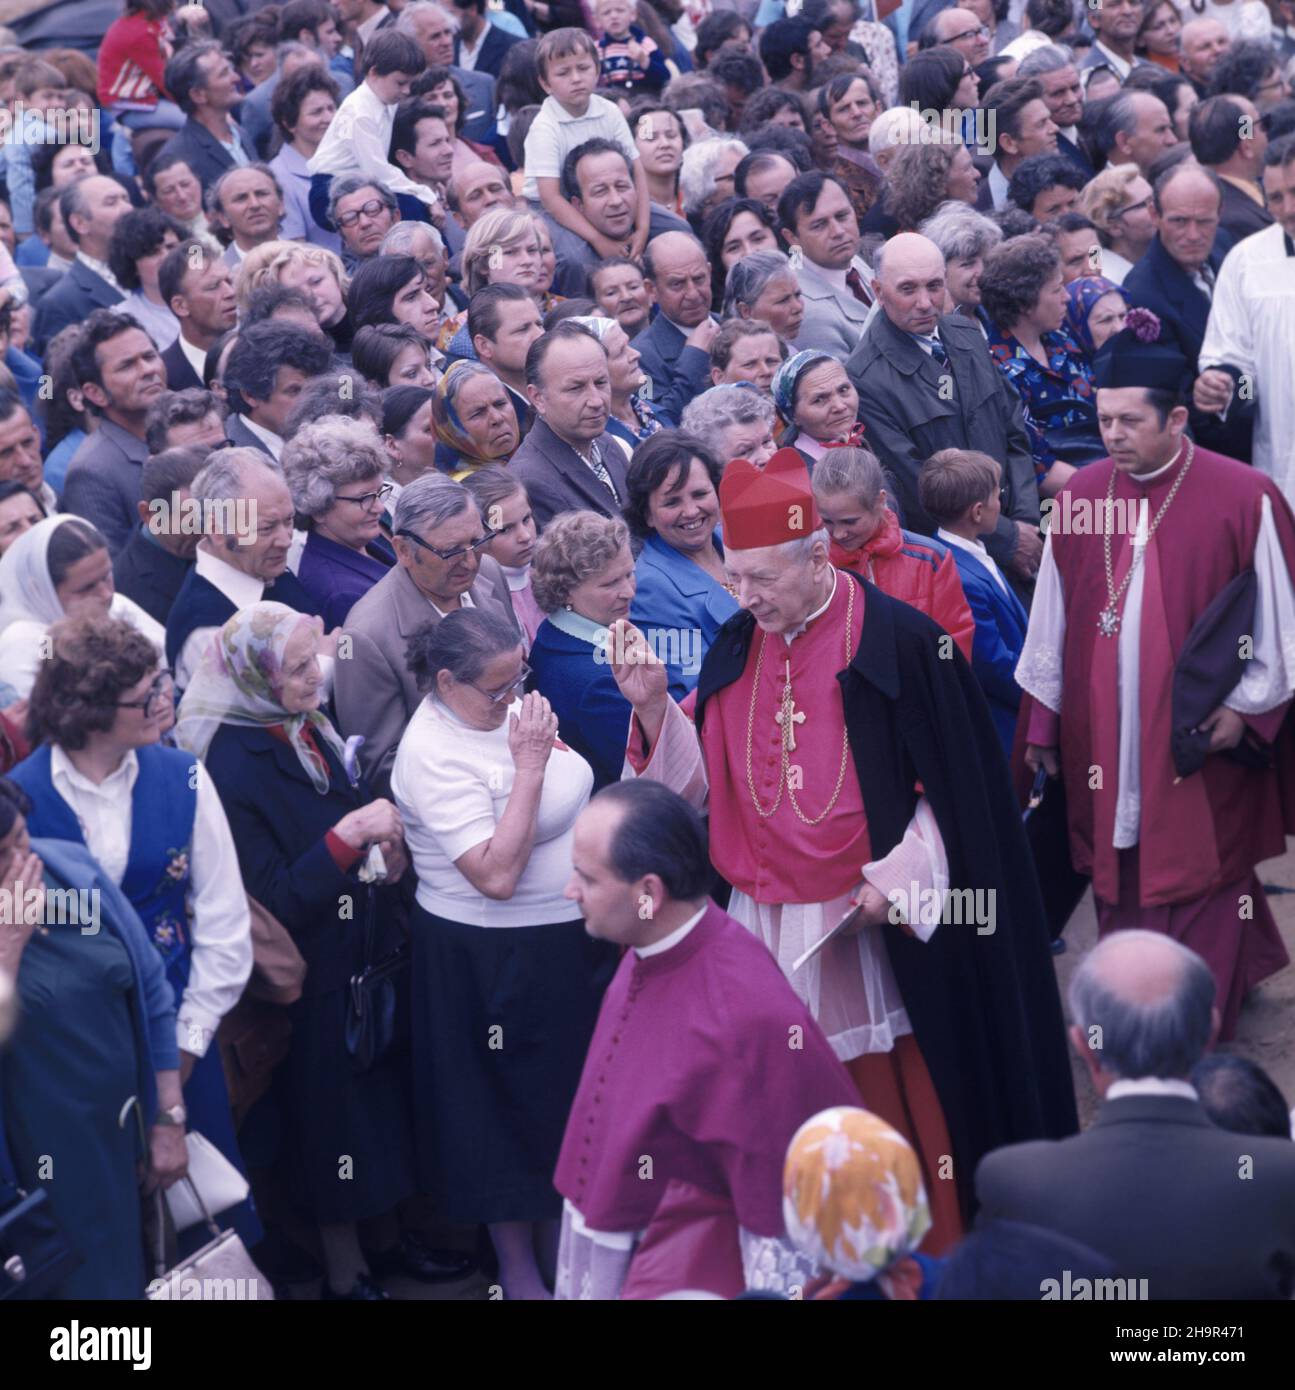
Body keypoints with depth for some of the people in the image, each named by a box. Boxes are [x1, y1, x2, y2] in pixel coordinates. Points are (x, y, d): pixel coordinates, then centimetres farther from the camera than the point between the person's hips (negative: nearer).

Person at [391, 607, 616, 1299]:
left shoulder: (510, 706, 0)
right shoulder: (434, 755, -25)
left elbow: (569, 800, 17)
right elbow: (496, 875, -31)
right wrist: (529, 766, -29)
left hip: (568, 940, 8)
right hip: (492, 960, -8)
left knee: (568, 1094, 19)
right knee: (512, 1107, 7)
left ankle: (555, 1237, 36)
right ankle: (517, 1267, 23)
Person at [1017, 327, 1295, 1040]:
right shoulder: (1081, 496, 2)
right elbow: (1052, 617, 8)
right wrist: (1043, 719, 9)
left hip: (1198, 736, -4)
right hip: (1102, 734, 4)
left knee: (1198, 873, 1)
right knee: (1119, 876, 9)